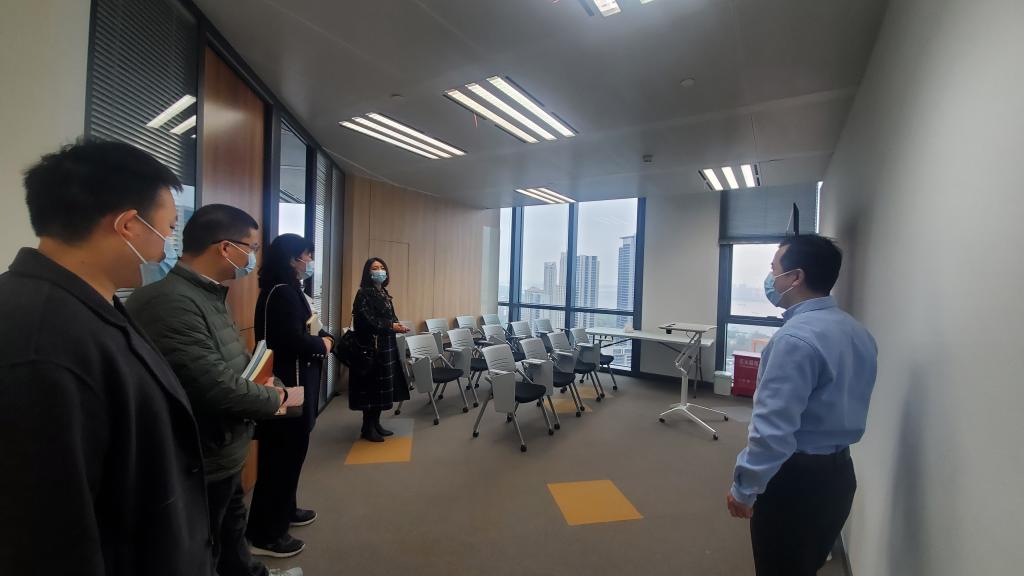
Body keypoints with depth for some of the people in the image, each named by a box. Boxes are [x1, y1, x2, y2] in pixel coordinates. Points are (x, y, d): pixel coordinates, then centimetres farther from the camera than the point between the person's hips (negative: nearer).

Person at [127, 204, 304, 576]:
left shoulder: (209, 295, 5)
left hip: (224, 456, 9)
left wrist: (262, 387, -4)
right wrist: (279, 398, -15)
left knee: (231, 538, 28)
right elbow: (216, 388, -31)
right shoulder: (169, 302, -28)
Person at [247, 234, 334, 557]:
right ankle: (264, 534, 16)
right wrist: (322, 344, -9)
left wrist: (324, 338, -6)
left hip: (295, 380, 10)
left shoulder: (288, 290, 12)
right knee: (282, 454, 1)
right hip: (288, 383, -10)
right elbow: (293, 341, -25)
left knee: (290, 450, 21)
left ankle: (284, 511, 38)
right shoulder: (282, 293, -19)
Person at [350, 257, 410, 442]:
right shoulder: (364, 294, -10)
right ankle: (367, 428, 10)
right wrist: (391, 326, -22)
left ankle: (376, 423, 24)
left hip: (386, 346, 8)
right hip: (371, 347, -8)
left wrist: (397, 326, -7)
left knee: (383, 385, 12)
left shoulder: (384, 293, 14)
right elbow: (367, 320, -19)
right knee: (371, 385, -2)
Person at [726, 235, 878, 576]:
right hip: (838, 472, 8)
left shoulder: (796, 337, -25)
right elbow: (841, 404, 13)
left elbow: (772, 429, -26)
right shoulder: (857, 332, 4)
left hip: (795, 479, -8)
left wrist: (744, 488, -15)